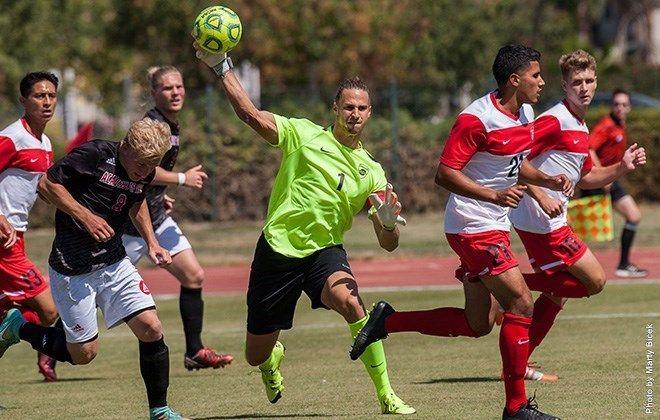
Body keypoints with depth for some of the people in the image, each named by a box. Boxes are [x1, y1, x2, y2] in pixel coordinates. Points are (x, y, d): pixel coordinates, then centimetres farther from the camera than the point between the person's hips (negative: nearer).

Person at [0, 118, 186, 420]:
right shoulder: (95, 155, -19)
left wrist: (151, 242, 10)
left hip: (115, 264, 6)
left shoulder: (145, 173, 2)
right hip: (72, 268, -6)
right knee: (84, 353, 0)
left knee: (151, 329, -9)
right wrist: (85, 216, -21)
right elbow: (47, 183, -14)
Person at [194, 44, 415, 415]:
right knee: (255, 356, 7)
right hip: (278, 248, 0)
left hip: (325, 249, 0)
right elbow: (250, 113, -9)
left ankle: (387, 396, -28)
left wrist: (389, 221, -22)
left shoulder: (371, 172, 4)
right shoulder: (303, 134, -1)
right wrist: (222, 67, -18)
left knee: (350, 302, -36)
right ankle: (274, 358, 50)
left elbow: (388, 244, 1)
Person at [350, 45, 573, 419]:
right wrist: (495, 195, -30)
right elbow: (445, 174, -21)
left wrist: (547, 180, 7)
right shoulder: (477, 119, -19)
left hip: (493, 229, 10)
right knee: (521, 305, -13)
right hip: (474, 228, -10)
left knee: (478, 324, 11)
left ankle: (387, 321, 21)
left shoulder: (525, 114, 9)